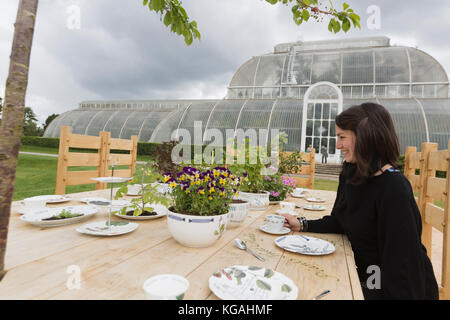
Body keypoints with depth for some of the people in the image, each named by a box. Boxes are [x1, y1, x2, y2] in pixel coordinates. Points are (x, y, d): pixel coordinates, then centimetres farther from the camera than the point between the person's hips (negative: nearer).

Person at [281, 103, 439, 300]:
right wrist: (301, 225, -3)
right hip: (365, 275, 6)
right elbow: (339, 222, 8)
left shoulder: (394, 189, -26)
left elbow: (403, 259, -25)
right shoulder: (350, 173, 0)